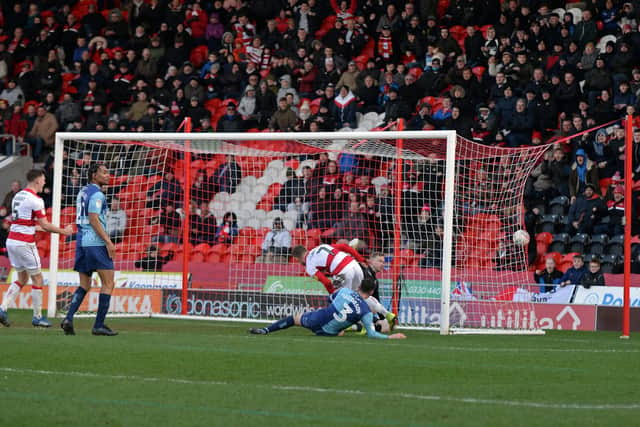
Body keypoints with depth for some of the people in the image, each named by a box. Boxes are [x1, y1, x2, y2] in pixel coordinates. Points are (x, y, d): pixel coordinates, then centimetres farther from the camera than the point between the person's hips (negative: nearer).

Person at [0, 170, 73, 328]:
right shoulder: (35, 200, -14)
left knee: (22, 279, 17)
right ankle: (37, 317, 10)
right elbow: (45, 225, -14)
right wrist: (63, 231, -1)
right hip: (25, 242, -8)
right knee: (37, 279, 5)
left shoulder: (17, 196, 12)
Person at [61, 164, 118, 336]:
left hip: (81, 242, 9)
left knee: (84, 286, 12)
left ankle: (68, 319, -5)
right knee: (108, 283, -2)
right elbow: (94, 220, -18)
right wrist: (108, 242, -19)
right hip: (96, 243, -9)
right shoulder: (97, 194, -10)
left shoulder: (83, 192, 18)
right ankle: (99, 325, -6)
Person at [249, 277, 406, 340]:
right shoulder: (366, 312, -13)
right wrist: (391, 337, -8)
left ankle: (265, 330, 22)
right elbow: (371, 334, -15)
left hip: (317, 319, 1)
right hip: (327, 332, -1)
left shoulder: (345, 290, -4)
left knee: (295, 318, 25)